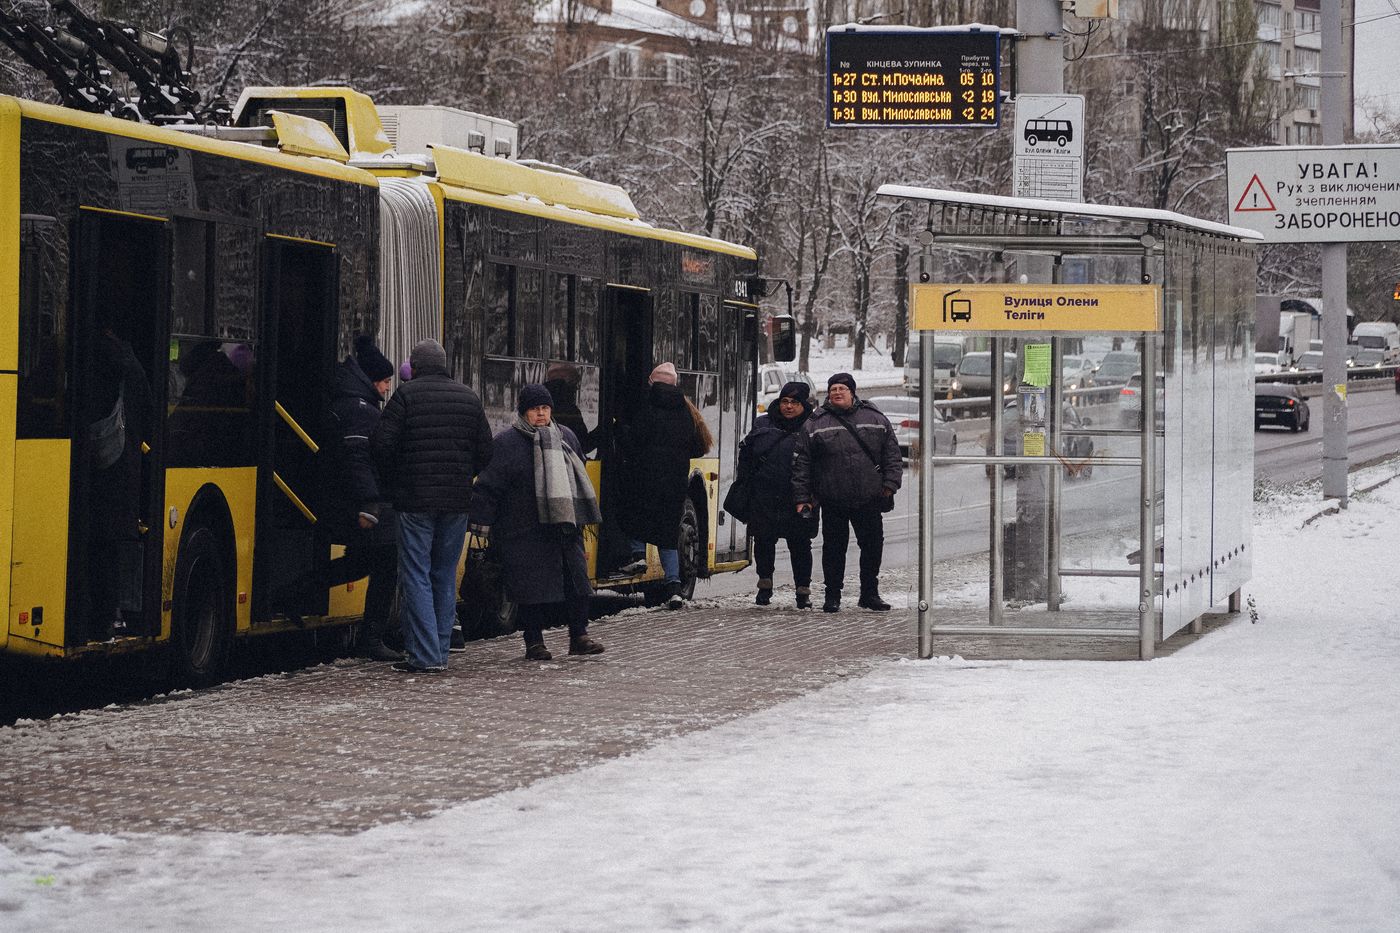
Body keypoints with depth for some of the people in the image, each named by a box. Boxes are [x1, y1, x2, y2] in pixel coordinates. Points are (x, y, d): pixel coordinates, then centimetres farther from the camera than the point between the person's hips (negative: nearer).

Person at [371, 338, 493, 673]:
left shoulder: (406, 395, -5)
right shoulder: (468, 397, 10)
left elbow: (381, 444, -12)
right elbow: (485, 451, 11)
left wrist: (393, 481, 4)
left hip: (415, 499, -5)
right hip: (457, 502, 5)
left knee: (417, 575, -2)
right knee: (445, 576, 13)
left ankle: (424, 655, -8)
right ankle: (440, 654, 14)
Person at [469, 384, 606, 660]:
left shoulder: (566, 438, 13)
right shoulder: (506, 443, -4)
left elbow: (578, 479, 25)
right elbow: (488, 486, -6)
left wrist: (580, 518, 27)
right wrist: (482, 523, -11)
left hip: (564, 526, 5)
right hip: (524, 531, -5)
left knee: (575, 577, 3)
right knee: (531, 584, -4)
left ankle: (579, 636, 12)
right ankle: (534, 642, 4)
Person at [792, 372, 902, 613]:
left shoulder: (875, 419, 8)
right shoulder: (815, 424, 3)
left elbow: (892, 455, 10)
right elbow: (801, 464, 3)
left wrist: (890, 483, -2)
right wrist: (802, 497, -2)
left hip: (869, 500, 2)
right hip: (833, 502, -2)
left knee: (873, 546, 7)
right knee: (834, 548, 2)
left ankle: (869, 594, 20)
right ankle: (832, 596, 12)